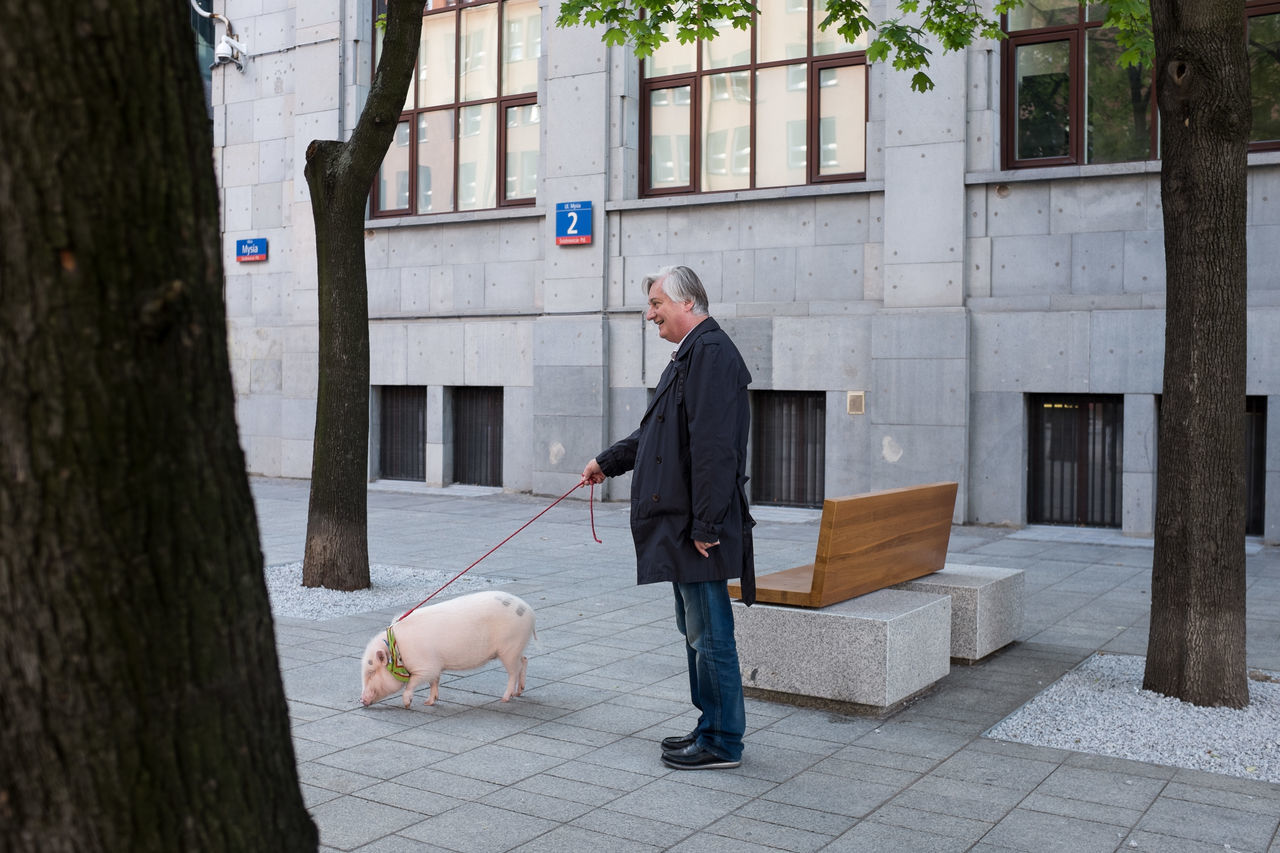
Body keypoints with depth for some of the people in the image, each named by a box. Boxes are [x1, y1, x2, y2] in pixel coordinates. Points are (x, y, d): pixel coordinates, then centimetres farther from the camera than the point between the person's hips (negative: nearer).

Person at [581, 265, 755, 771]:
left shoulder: (711, 352, -16)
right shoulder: (689, 355, 18)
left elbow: (714, 448, -23)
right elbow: (656, 434, 30)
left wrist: (706, 525, -24)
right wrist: (608, 462, 35)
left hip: (699, 526, -11)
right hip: (681, 523, 11)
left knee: (710, 633, -2)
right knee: (697, 630, 17)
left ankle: (723, 743, 8)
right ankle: (712, 727, 27)